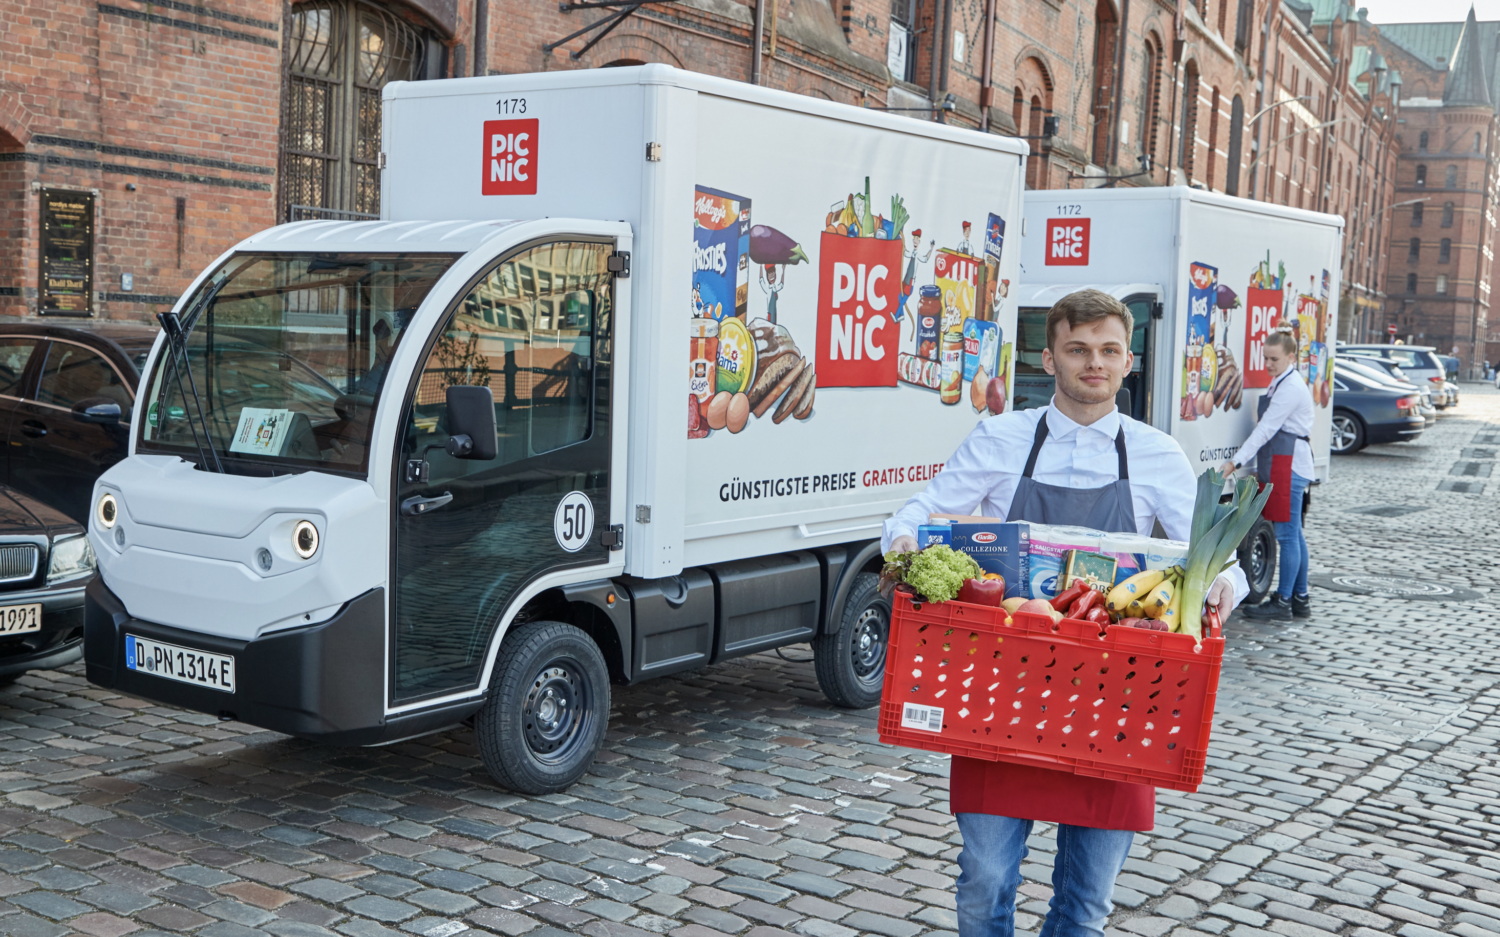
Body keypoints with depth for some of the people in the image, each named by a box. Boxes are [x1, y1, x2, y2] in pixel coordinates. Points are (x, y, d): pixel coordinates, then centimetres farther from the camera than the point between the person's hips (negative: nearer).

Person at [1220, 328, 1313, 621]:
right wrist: (1262, 467, 21)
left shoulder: (1291, 387, -14)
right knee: (1293, 534, 13)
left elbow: (1266, 429, -19)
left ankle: (1283, 603, -3)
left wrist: (1235, 462, -20)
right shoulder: (1279, 383, 17)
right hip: (1281, 466, 10)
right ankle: (1300, 599, 19)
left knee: (1287, 534, -6)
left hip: (1290, 467, -10)